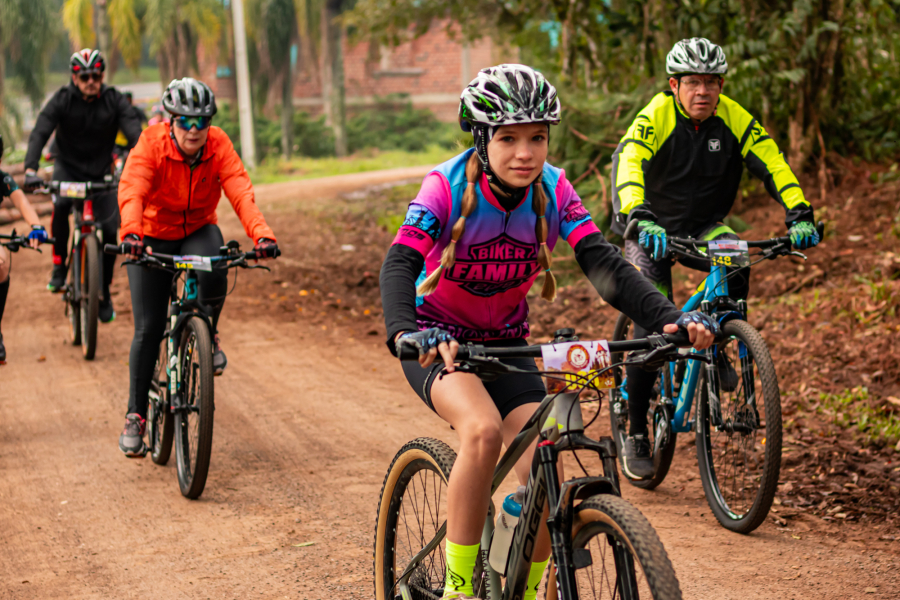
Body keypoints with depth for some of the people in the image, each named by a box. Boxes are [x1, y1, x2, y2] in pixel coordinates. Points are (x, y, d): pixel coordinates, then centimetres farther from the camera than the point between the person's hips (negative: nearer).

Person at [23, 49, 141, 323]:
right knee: (60, 203, -34)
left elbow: (135, 133, -19)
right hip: (68, 167, -1)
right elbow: (39, 133, -22)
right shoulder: (62, 100, -13)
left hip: (101, 173, 1)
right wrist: (30, 169, -39)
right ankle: (59, 265, -15)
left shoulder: (114, 100, -10)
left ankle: (104, 293, 11)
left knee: (109, 230, -10)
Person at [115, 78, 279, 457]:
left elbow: (240, 192, -30)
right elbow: (132, 190, -38)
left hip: (198, 231, 1)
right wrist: (131, 232, -57)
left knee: (214, 275, -34)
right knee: (148, 329, -5)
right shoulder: (152, 144, -23)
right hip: (153, 237, -1)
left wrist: (262, 234, -48)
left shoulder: (218, 145, -18)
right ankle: (136, 415, 7)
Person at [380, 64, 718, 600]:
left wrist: (668, 318, -39)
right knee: (483, 429, -34)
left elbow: (603, 262, -22)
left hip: (506, 343, 4)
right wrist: (404, 332, -56)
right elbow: (400, 263, -35)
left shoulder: (553, 190, -13)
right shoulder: (449, 186, -23)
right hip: (438, 341, -4)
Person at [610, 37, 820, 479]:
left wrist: (799, 214, -36)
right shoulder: (655, 117, -21)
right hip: (652, 230, -2)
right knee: (652, 326, -12)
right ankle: (636, 435, 0)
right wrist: (639, 219, -54)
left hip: (702, 228, 3)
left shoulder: (734, 120, -12)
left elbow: (772, 164, -19)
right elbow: (628, 165, -37)